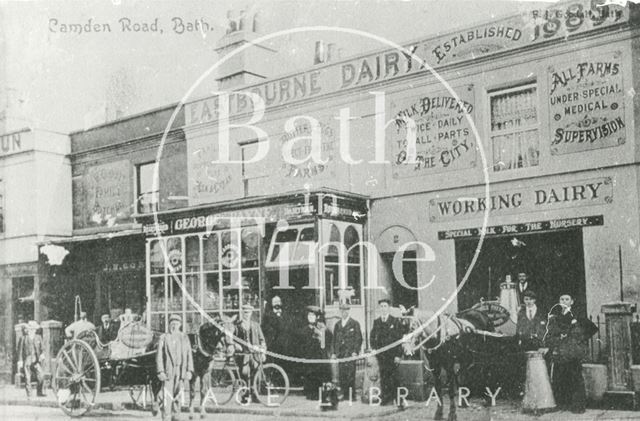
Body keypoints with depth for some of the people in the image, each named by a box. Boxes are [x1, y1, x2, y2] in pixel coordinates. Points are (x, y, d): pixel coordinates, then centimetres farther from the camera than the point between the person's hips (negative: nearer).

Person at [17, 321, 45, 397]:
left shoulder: (38, 338, 13)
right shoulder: (23, 339, 5)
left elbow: (42, 349, 13)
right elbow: (20, 350, 4)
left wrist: (42, 354, -8)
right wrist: (20, 361, -2)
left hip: (36, 361, 1)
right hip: (26, 361, -1)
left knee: (41, 376, -14)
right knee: (27, 378, -4)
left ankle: (39, 392, 3)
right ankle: (28, 394, 7)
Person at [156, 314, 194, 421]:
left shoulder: (184, 337, 9)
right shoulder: (164, 338, 3)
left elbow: (189, 355, 6)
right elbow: (159, 356, -1)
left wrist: (189, 370, -3)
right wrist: (160, 371, -10)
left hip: (180, 371, 2)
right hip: (168, 371, -2)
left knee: (178, 395, 9)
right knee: (167, 395, -7)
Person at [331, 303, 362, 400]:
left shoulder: (354, 324, 3)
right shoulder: (337, 325, 17)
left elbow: (358, 339, 0)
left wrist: (355, 351, -9)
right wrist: (334, 353, 10)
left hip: (351, 353, -4)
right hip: (340, 354, 4)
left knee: (350, 375, -9)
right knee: (341, 376, 0)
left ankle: (352, 395, -3)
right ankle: (345, 394, 8)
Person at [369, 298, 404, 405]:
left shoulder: (395, 322, 1)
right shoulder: (376, 322, 13)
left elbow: (400, 339, -3)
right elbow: (372, 337, 17)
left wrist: (398, 355, -9)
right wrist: (374, 349, 3)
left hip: (392, 355, -3)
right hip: (381, 354, 3)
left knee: (392, 377, -4)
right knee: (383, 377, 0)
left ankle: (391, 398, 4)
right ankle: (384, 398, 4)